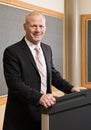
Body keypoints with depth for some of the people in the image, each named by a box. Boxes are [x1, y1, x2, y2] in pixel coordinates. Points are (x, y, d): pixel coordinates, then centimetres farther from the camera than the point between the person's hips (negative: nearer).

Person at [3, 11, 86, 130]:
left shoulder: (47, 49, 9)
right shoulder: (12, 52, -12)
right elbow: (15, 83, -20)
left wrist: (70, 88, 1)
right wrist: (39, 97, -31)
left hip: (44, 110, 6)